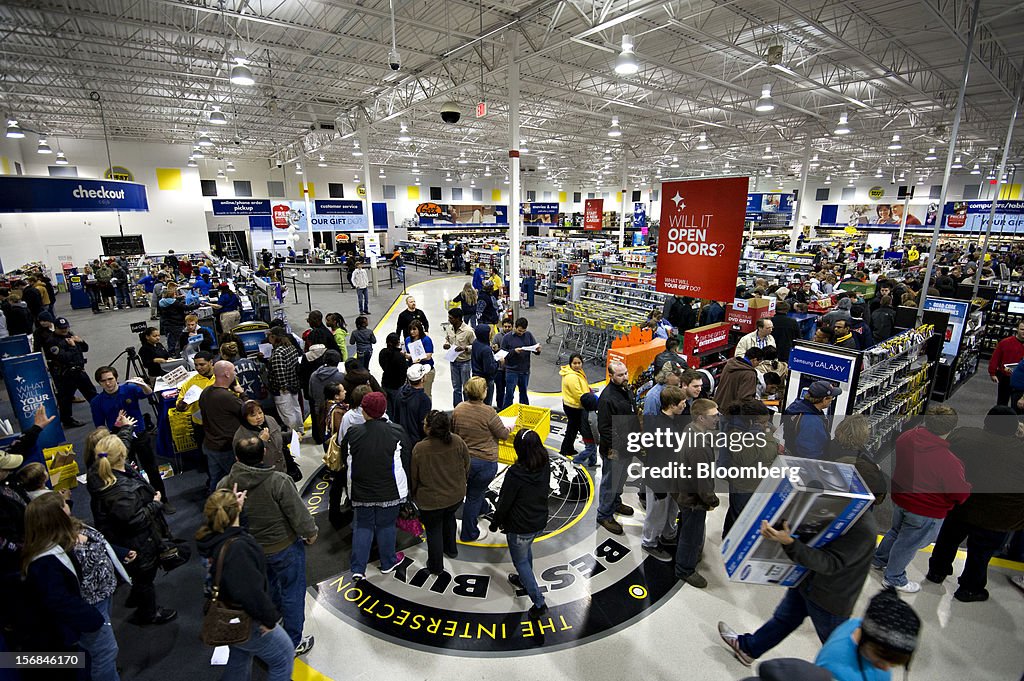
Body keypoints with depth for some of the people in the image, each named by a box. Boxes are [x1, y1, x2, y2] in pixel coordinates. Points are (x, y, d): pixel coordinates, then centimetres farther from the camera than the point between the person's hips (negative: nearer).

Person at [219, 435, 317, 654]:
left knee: (268, 586, 32)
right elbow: (298, 513, -24)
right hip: (284, 548, -5)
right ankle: (294, 642, 26)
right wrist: (310, 533, -5)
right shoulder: (279, 481, -31)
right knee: (292, 593, 13)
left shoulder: (226, 484, -16)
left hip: (250, 550, 5)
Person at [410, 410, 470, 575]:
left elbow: (414, 476, -13)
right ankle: (451, 549, 50)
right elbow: (466, 465, -3)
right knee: (449, 517, 32)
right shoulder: (457, 441, -18)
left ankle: (435, 566, 35)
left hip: (431, 501, -3)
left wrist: (414, 495, 7)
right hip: (456, 496, 4)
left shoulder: (419, 449, -27)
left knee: (433, 530, 19)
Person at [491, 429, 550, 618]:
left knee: (520, 561, 15)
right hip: (540, 521, 7)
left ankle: (539, 603, 19)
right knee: (526, 550, 31)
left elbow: (504, 502, -19)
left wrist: (495, 523, -3)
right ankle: (524, 580, 54)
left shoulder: (515, 473, -31)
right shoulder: (545, 466, -13)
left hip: (520, 527, -7)